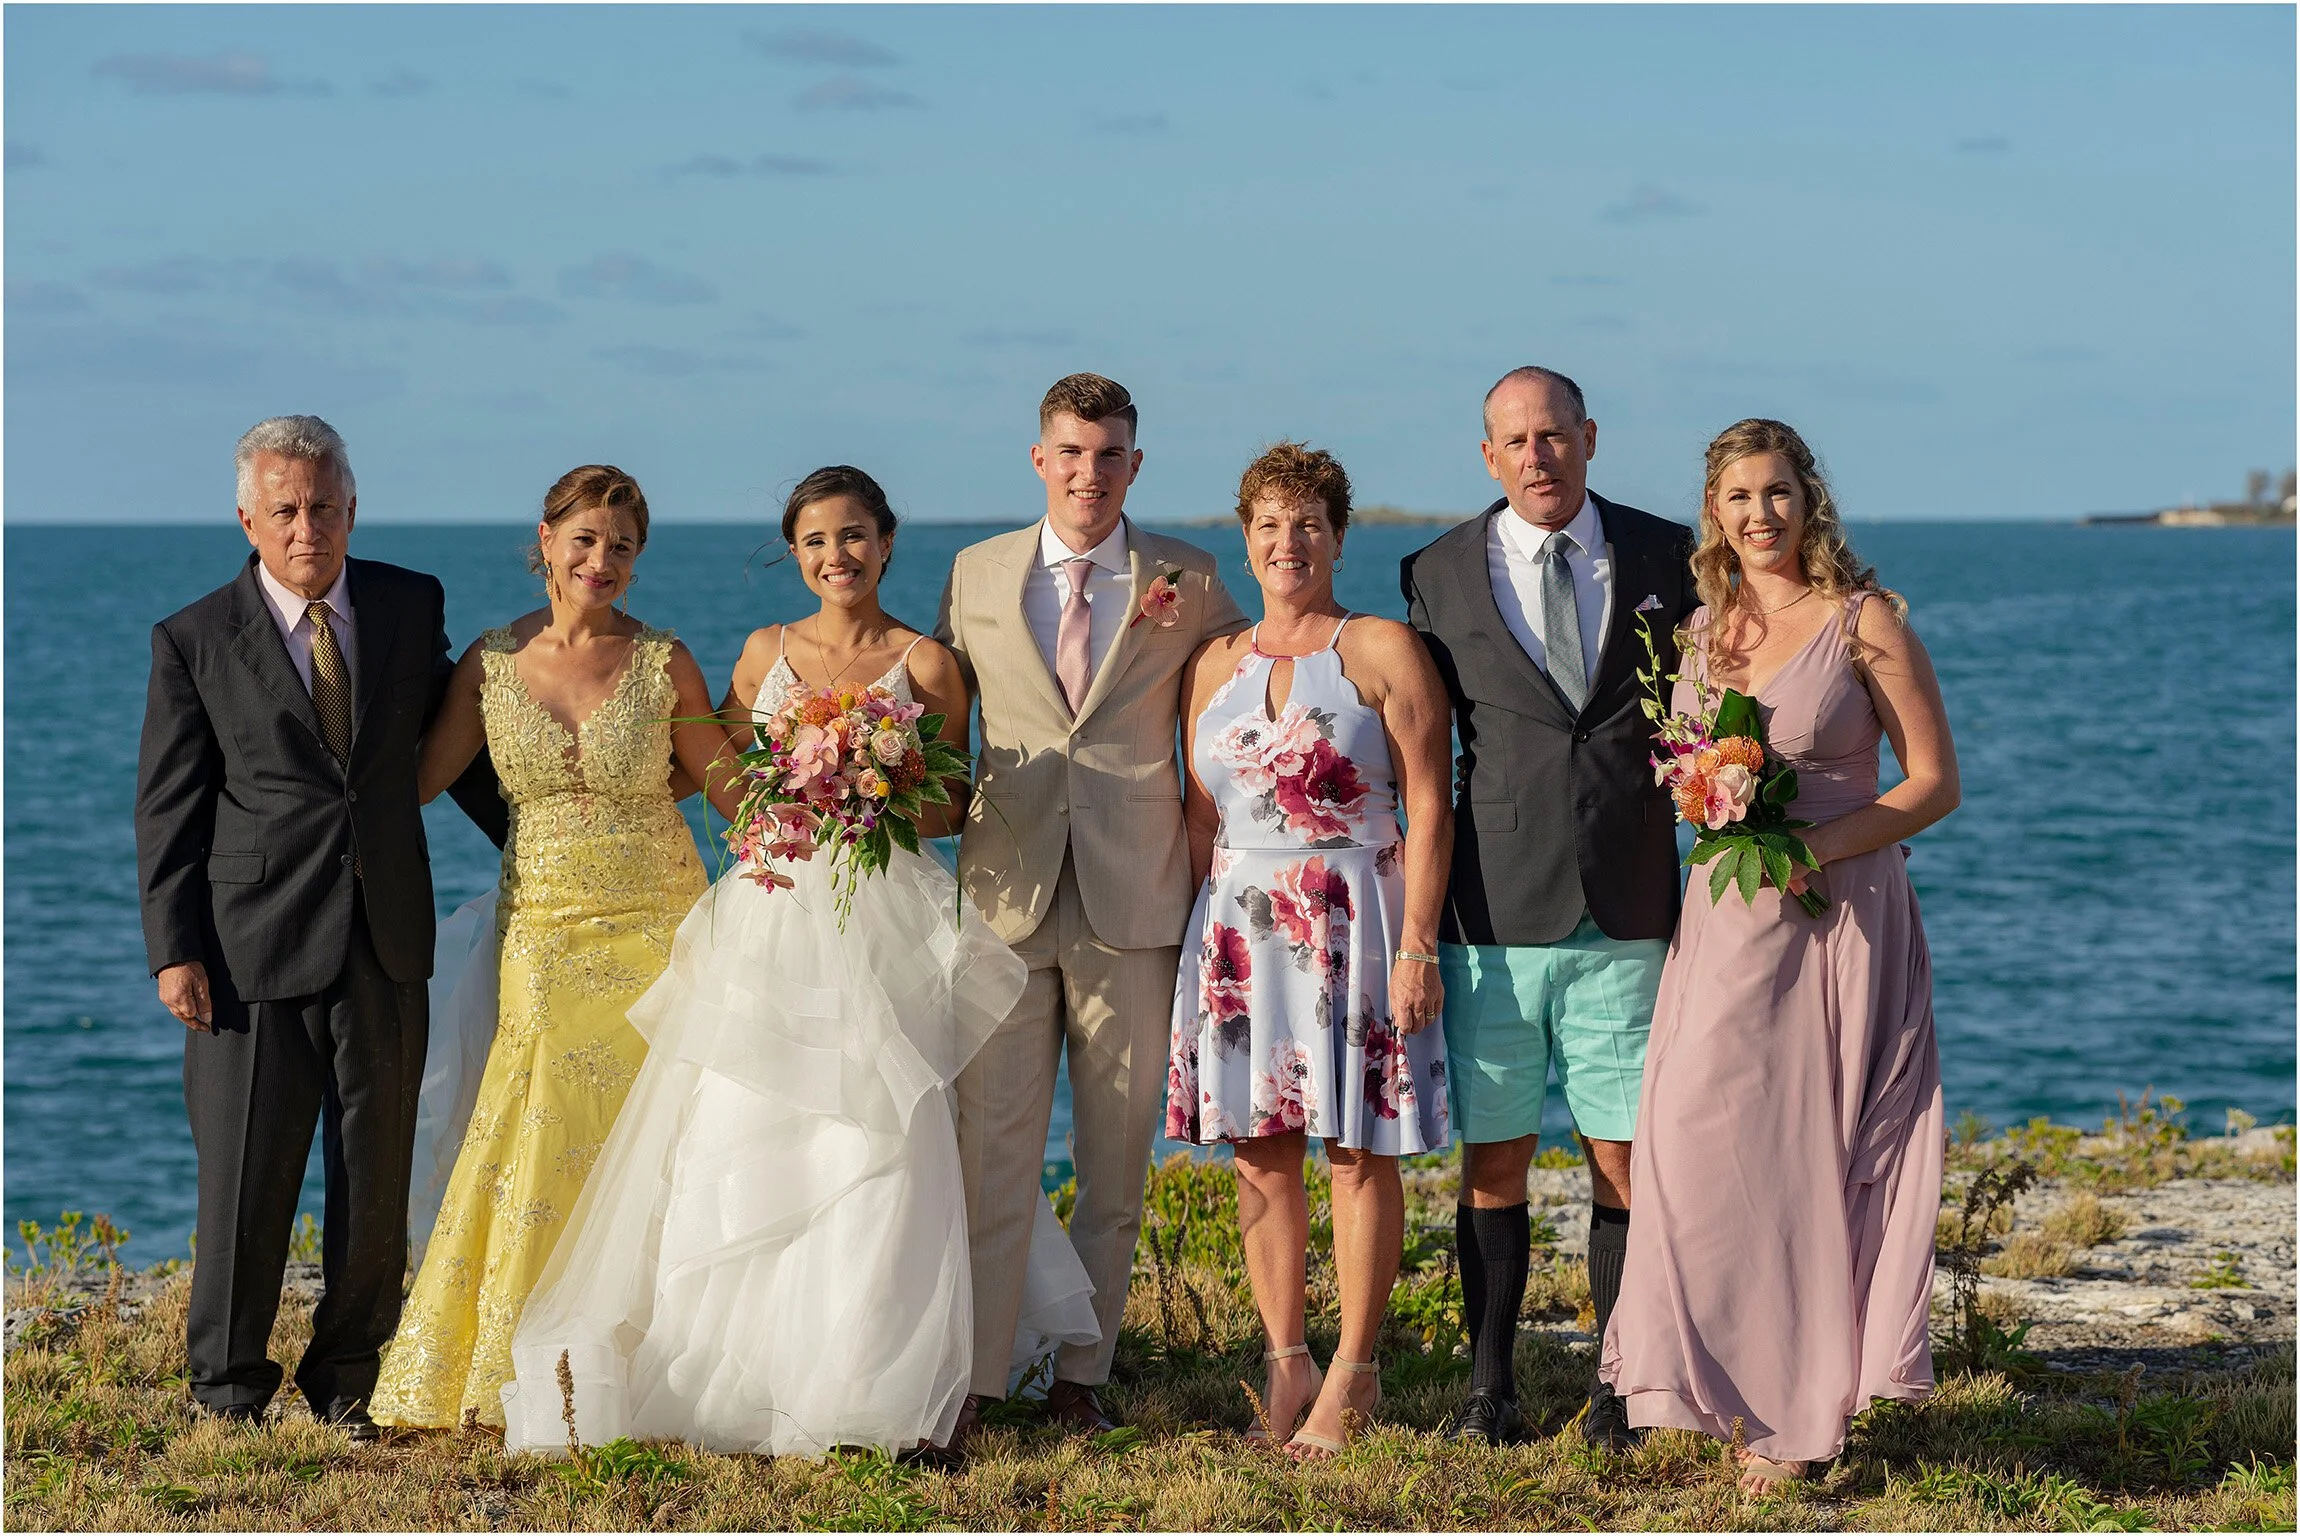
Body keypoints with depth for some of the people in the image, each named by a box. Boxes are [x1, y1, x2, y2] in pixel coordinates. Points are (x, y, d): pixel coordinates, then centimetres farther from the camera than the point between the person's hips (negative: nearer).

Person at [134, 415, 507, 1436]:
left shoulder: (411, 606, 5)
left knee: (378, 1176, 8)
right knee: (246, 1178, 2)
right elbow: (167, 808, -1)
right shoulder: (195, 641, -3)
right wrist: (174, 952, -6)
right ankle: (229, 1391, 16)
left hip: (385, 942, 3)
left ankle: (348, 1383, 22)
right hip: (255, 946, -3)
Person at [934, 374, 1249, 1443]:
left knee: (1116, 1156, 5)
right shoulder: (977, 574, 9)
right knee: (992, 1151, -3)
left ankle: (1081, 1374, 15)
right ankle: (972, 1377, 1)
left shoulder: (1185, 582, 4)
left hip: (1133, 902, 0)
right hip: (1007, 892, 0)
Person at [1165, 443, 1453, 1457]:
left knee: (1358, 1153, -1)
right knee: (1259, 1154, 4)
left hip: (1355, 927, -4)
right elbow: (1199, 815, 16)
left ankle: (1353, 1374, 6)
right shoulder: (1213, 667, 12)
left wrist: (1417, 946, -12)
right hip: (1240, 932, 4)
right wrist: (1197, 939, 7)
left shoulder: (1384, 651, -1)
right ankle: (1286, 1365, 13)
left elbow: (1429, 810, -5)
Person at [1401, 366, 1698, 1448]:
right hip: (1494, 911, 0)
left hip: (1630, 911, 0)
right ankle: (1489, 1388, 13)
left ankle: (1616, 1390, 13)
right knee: (1492, 1155, 3)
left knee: (1626, 1155, 2)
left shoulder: (1666, 558, 7)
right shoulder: (1440, 575, 5)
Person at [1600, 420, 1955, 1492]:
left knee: (1809, 1146, -2)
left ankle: (1808, 1410, 9)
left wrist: (1819, 846, -18)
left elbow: (1935, 783, -6)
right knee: (1703, 1141, -2)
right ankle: (1744, 1391, 12)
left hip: (1838, 915, -5)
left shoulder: (1865, 620, -5)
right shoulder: (1702, 628, 10)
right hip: (1726, 920, 5)